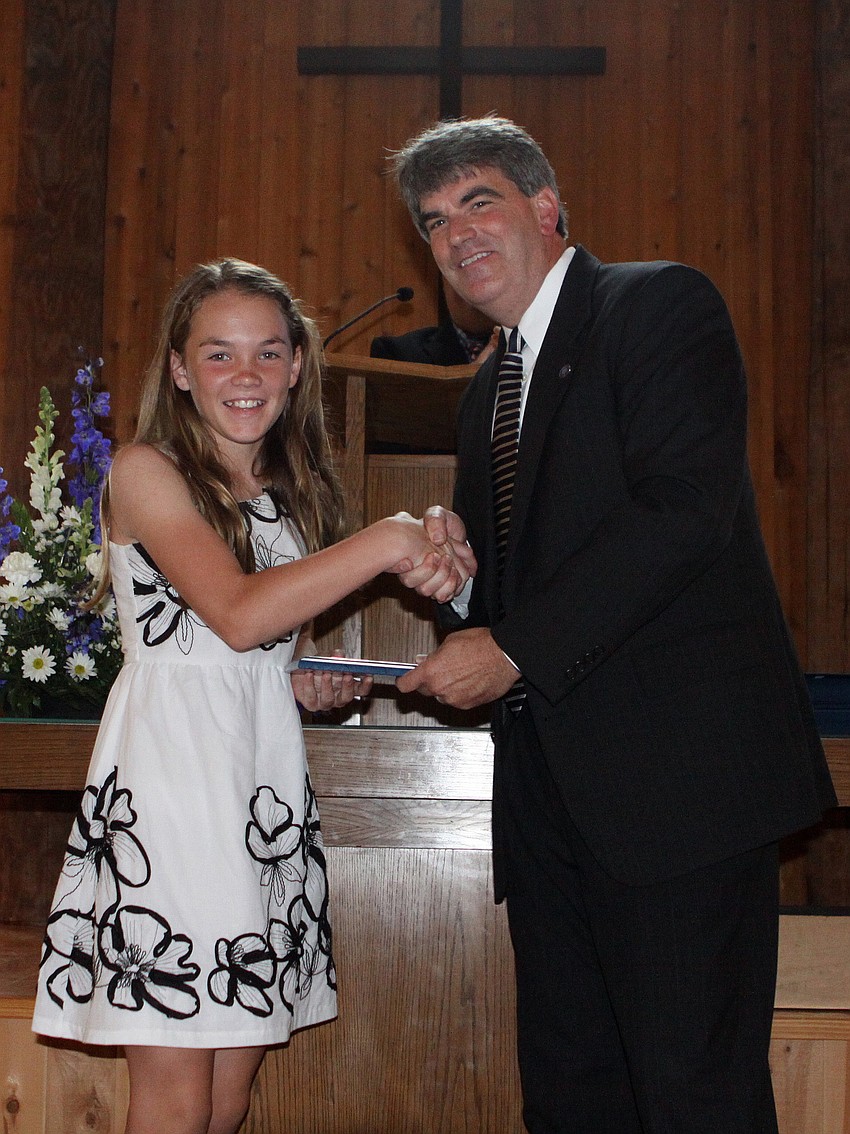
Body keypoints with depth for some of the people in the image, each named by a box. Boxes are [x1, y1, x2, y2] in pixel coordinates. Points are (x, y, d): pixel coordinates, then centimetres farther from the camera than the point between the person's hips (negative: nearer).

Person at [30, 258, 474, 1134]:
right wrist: (388, 542, -21)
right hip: (169, 790, -6)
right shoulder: (146, 472, -5)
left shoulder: (293, 495, 15)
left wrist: (314, 686, 1)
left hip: (265, 787, 6)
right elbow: (238, 614, -19)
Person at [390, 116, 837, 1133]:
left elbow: (687, 508, -17)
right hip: (551, 781, 8)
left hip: (677, 765, -8)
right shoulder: (487, 390, 22)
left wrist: (513, 649, -17)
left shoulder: (661, 305, -3)